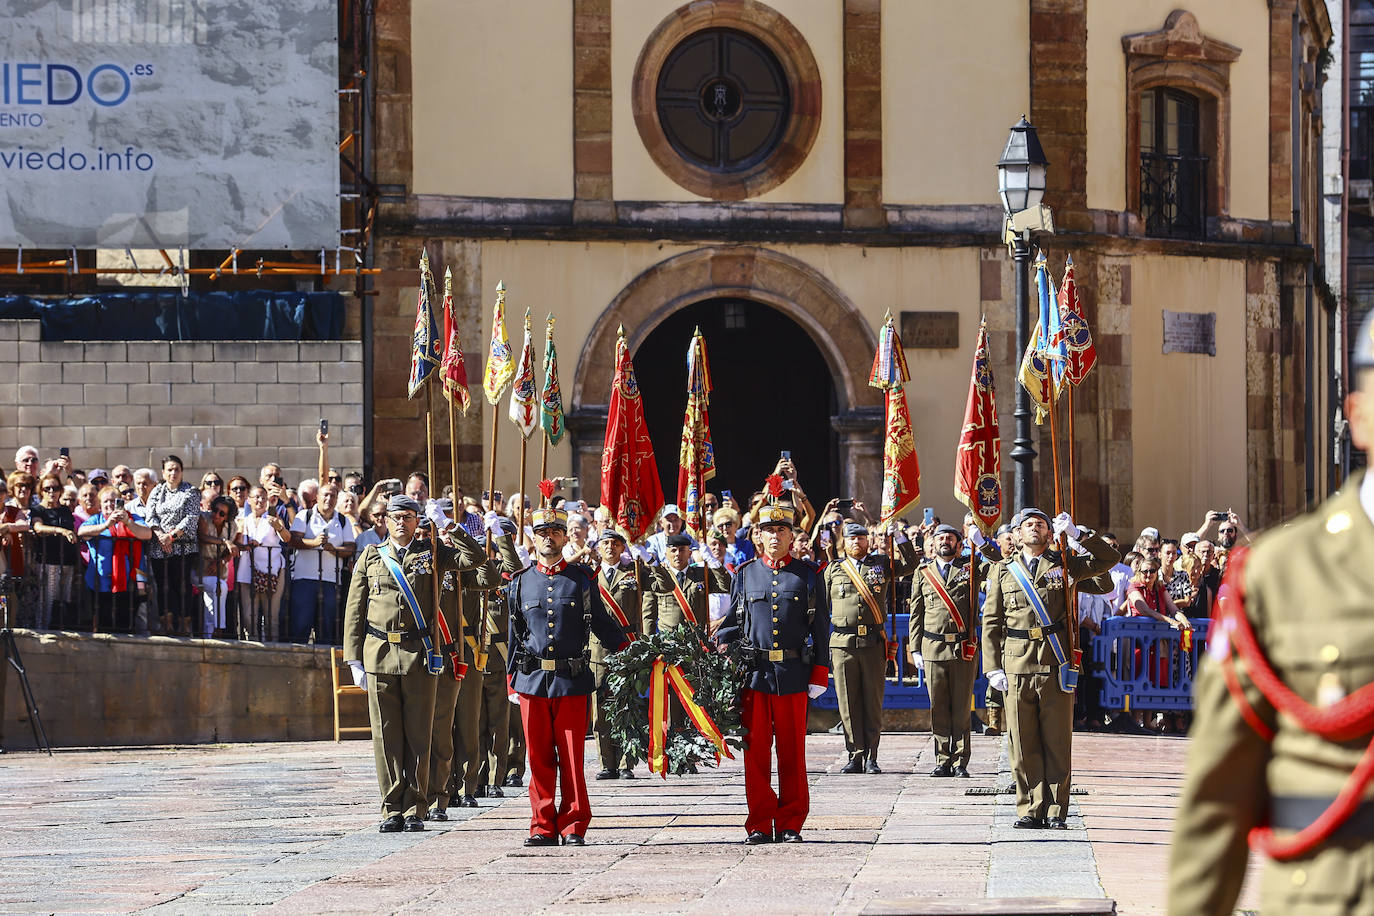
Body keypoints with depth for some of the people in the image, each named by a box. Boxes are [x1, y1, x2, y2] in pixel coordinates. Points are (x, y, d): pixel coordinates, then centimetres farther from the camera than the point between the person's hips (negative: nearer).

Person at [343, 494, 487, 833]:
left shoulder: (430, 554, 9)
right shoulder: (370, 557, 11)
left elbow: (476, 558, -2)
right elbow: (355, 611, 11)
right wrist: (354, 659, 4)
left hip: (420, 656, -1)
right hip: (379, 655, 1)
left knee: (418, 735, 0)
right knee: (386, 736, 1)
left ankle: (414, 809, 6)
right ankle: (392, 809, 6)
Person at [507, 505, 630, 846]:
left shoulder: (582, 579, 7)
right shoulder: (521, 582, 10)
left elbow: (602, 623, 14)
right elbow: (515, 635, 14)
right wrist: (512, 683, 12)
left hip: (572, 681, -1)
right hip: (532, 680, 1)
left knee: (572, 758, -2)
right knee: (539, 759, 2)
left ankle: (573, 827, 4)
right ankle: (543, 827, 7)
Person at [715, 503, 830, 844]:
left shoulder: (808, 576, 7)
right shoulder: (745, 574, 10)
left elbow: (820, 628, 7)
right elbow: (731, 624, 14)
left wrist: (819, 674, 2)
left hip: (793, 675, -1)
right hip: (754, 672, 1)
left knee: (792, 752, 2)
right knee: (755, 752, 0)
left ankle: (790, 824, 9)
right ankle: (760, 825, 6)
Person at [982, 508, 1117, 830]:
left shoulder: (1063, 565, 12)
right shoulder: (1003, 571, 14)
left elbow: (1107, 559, 8)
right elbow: (991, 622, 12)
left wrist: (1077, 534, -2)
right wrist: (993, 667, 2)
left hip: (1056, 665, -1)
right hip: (1017, 667, 1)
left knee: (1057, 742, 0)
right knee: (1023, 743, 1)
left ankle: (1056, 811, 5)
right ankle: (1030, 810, 7)